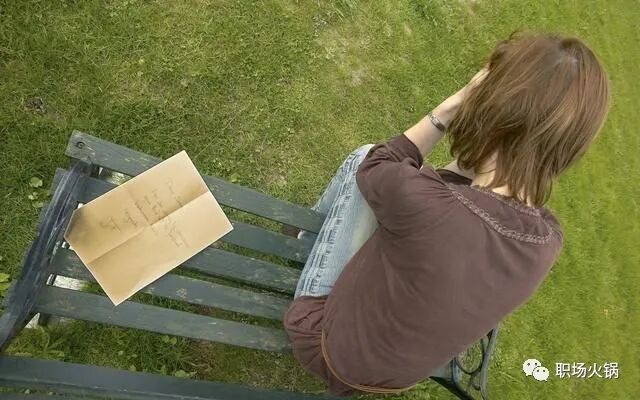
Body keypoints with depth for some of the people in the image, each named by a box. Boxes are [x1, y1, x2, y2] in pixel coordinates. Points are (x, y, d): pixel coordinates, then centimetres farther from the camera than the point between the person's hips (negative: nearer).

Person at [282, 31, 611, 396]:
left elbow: (373, 167, -16)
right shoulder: (549, 239, -19)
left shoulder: (419, 199, -42)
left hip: (328, 345, -4)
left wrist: (448, 111, -18)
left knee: (363, 157, -2)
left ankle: (315, 231, 31)